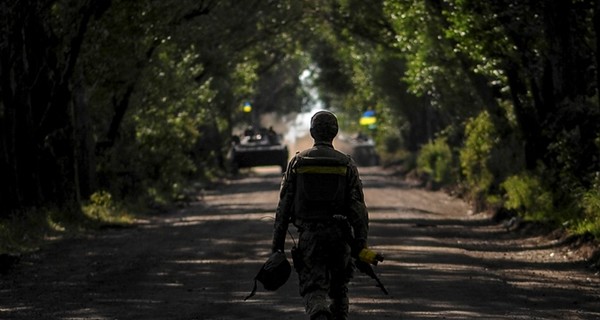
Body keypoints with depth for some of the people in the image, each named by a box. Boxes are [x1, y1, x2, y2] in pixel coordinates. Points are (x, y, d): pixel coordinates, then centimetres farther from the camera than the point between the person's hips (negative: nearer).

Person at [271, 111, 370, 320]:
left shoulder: (297, 162, 2)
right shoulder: (346, 164, 1)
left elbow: (284, 206, 1)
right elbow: (358, 207, -3)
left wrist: (277, 244, 5)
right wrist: (361, 244, 0)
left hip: (308, 236, -1)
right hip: (339, 236, 1)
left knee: (313, 289, -5)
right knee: (338, 289, 18)